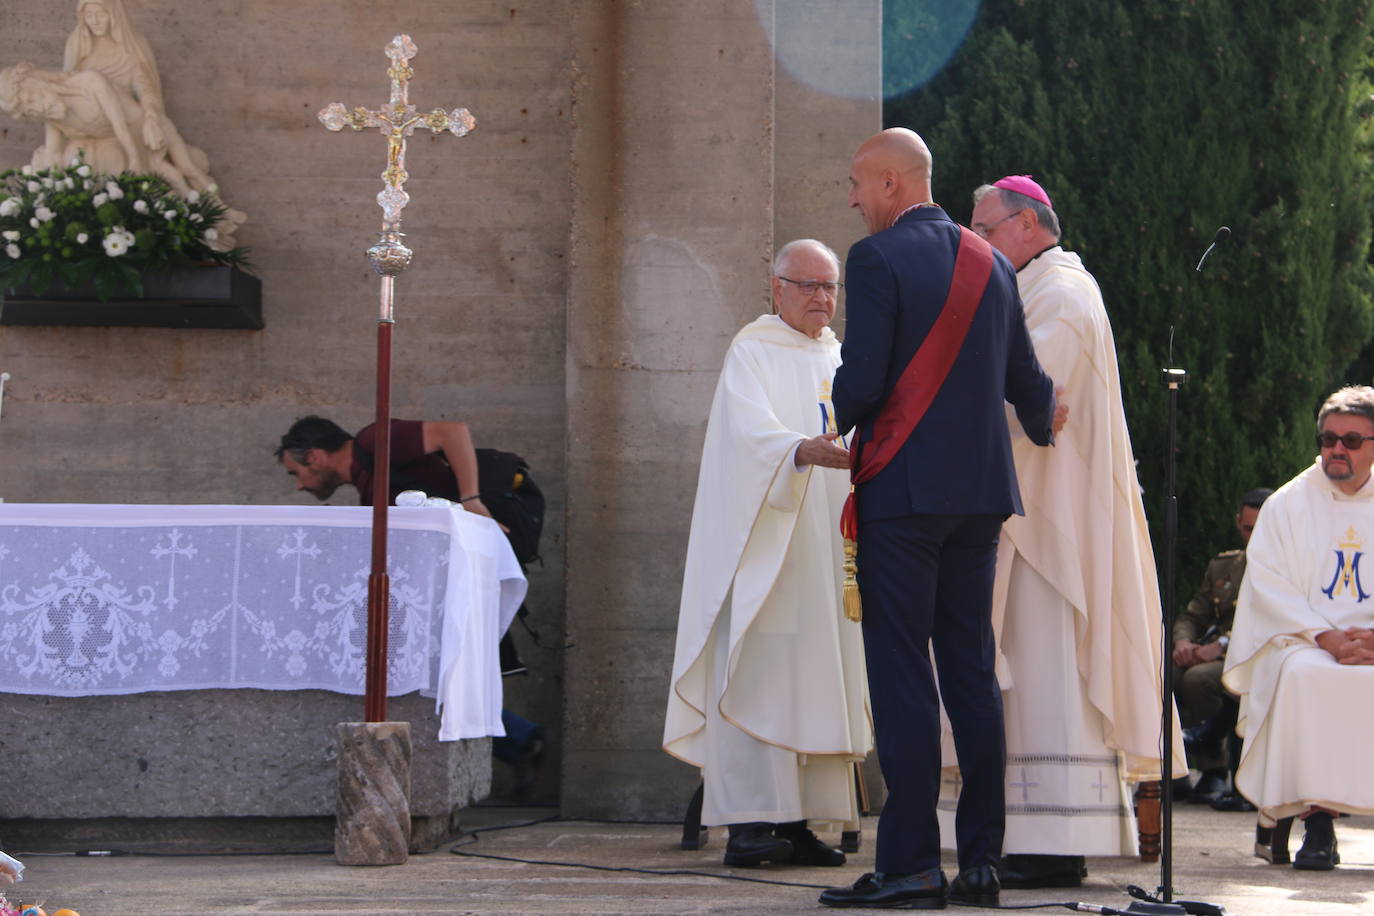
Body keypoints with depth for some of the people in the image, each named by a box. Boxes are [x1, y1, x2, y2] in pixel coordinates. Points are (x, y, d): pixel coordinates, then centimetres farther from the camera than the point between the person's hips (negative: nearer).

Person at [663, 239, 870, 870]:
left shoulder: (841, 361, 20)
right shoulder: (753, 353, -1)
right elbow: (751, 433, -18)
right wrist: (803, 451, -36)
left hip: (827, 550, 7)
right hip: (764, 541, -7)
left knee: (818, 678, 2)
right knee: (758, 673, -12)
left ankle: (798, 820, 4)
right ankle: (747, 823, -16)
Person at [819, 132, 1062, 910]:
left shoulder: (877, 259, -9)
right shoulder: (991, 264, 11)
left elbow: (862, 380, -15)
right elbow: (1028, 382, 16)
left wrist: (840, 430, 7)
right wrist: (1042, 429, 38)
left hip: (902, 489, -6)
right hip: (982, 491, 6)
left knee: (901, 671, -5)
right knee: (972, 670, 9)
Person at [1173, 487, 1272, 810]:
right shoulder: (1222, 566, 24)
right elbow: (1191, 616, 23)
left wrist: (1223, 645, -21)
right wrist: (1183, 642, -2)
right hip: (1214, 655, 6)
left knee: (1199, 678, -34)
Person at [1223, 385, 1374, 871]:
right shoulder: (1287, 505, 10)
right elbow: (1270, 588, 0)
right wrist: (1329, 638, -16)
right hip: (1300, 638, -1)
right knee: (1304, 676, -36)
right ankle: (1317, 820, -33)